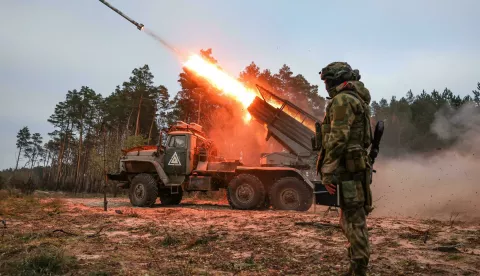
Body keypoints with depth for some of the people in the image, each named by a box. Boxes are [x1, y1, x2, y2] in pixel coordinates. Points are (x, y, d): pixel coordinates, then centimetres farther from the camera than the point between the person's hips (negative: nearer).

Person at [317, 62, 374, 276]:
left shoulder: (343, 100, -12)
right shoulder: (357, 100, 21)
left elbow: (337, 139, -20)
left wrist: (327, 171, -19)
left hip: (348, 169, -10)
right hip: (354, 168, 10)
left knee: (354, 221, -5)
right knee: (351, 220, 15)